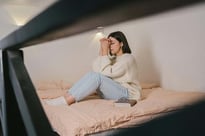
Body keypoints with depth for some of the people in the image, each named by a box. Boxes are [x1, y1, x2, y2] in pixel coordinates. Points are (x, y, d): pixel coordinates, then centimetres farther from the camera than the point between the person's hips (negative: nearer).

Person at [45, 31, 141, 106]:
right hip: (113, 91, 7)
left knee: (96, 76, -28)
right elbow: (96, 69, -2)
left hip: (128, 94, -7)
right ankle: (66, 98, -25)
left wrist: (105, 51, -17)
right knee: (92, 74, -13)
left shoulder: (128, 58, -7)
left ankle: (64, 102, -34)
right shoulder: (113, 58, 17)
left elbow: (107, 72, -20)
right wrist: (102, 49, -6)